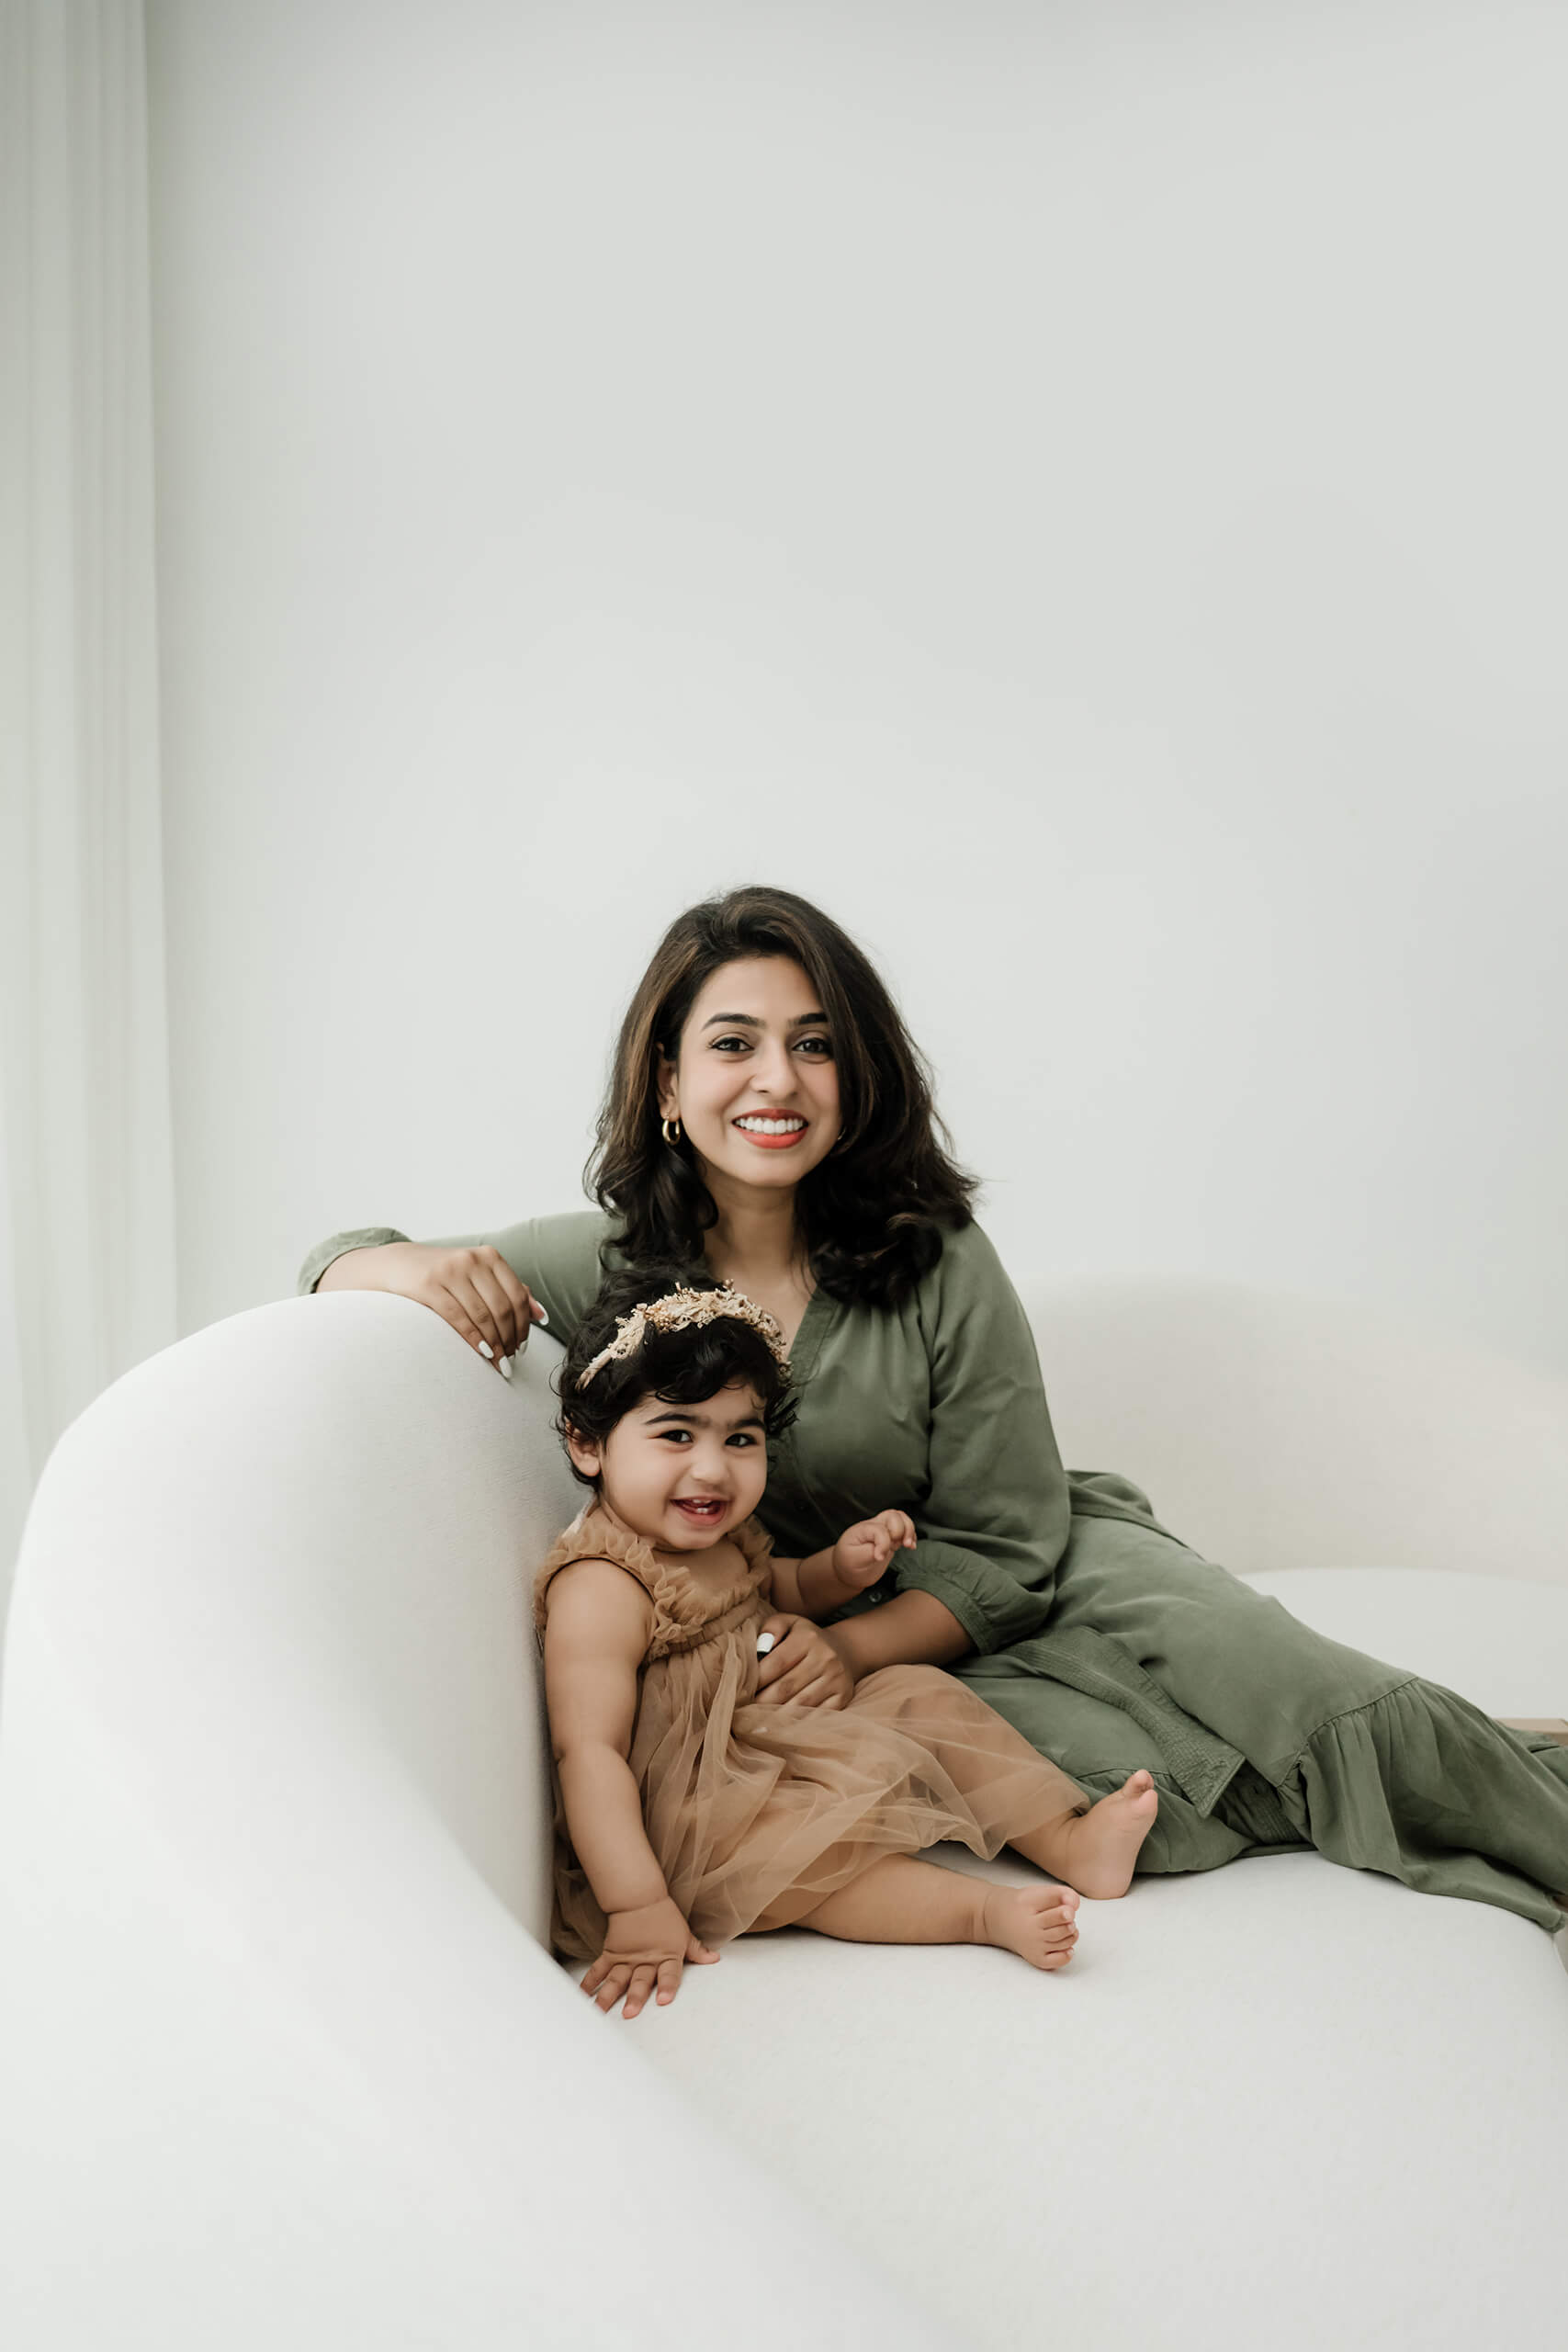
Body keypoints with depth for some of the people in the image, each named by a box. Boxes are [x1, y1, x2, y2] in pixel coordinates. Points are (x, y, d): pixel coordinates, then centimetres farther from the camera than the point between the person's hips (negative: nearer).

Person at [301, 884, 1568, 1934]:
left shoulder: (940, 1266, -17)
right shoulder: (609, 1261, -12)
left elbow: (1006, 1550, -11)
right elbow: (336, 1261, -1)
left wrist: (855, 1645, -28)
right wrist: (420, 1268, -25)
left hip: (959, 1618, 0)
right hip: (805, 1664, 0)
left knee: (1325, 1711, -22)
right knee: (1122, 1761, -27)